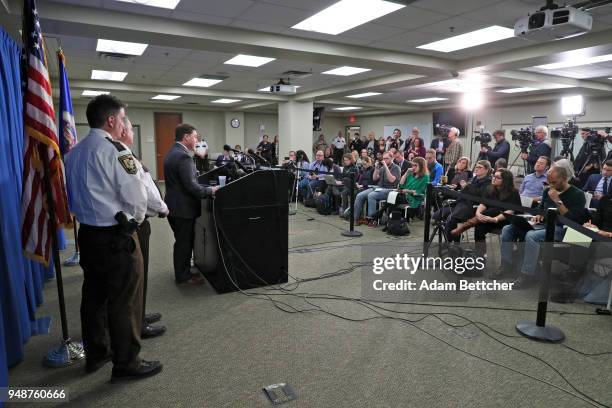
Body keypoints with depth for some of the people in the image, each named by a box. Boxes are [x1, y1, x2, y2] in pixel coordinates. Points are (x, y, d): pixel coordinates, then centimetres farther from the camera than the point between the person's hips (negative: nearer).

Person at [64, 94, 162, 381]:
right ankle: (126, 364, 15)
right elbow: (136, 196, -14)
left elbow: (75, 194, 16)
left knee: (94, 295, 18)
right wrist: (135, 219, 4)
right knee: (124, 301, 3)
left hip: (87, 233, 9)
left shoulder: (74, 152, 9)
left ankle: (96, 354, 34)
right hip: (115, 236, -9)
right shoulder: (115, 150, -17)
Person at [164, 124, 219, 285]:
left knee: (182, 241, 21)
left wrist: (206, 189, 17)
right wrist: (210, 190, -13)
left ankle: (182, 270, 34)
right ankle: (183, 276, 15)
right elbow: (191, 185, -25)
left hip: (173, 205, 10)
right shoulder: (183, 156, -21)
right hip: (183, 207, -10)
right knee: (184, 242, 3)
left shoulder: (171, 152, 11)